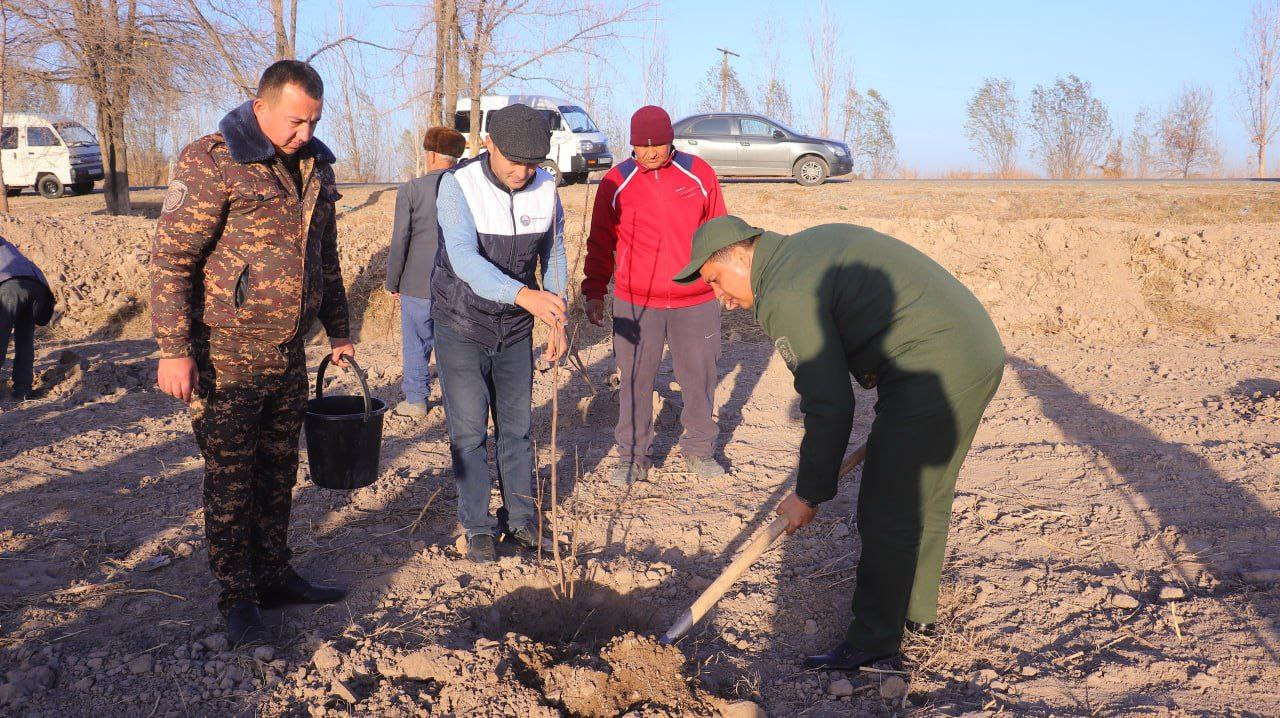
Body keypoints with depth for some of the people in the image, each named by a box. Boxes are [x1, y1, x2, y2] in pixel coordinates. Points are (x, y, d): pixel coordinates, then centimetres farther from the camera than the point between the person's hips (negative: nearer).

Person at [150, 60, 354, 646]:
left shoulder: (315, 166, 10)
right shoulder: (212, 162, -13)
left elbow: (325, 257, 21)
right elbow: (172, 258, -14)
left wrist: (338, 331, 21)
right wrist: (174, 350, -18)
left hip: (288, 355, 7)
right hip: (225, 358, -6)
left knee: (278, 473, 15)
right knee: (231, 480, 2)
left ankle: (274, 575, 28)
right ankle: (238, 598, 13)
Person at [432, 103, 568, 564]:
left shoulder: (545, 189, -8)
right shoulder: (458, 186, -22)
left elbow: (553, 255, 7)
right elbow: (465, 259, -36)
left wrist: (557, 322, 4)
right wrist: (524, 296, -51)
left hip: (516, 327, 3)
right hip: (461, 324, -3)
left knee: (517, 426, 9)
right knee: (468, 430, 0)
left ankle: (520, 520, 23)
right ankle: (478, 527, 13)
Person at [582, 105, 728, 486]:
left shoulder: (699, 173, 1)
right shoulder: (616, 182, -1)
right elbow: (601, 241, 7)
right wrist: (594, 291, 6)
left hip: (696, 303, 1)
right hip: (634, 303, -1)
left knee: (699, 378, 10)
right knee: (635, 382, 5)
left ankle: (699, 449, 28)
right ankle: (633, 457, 19)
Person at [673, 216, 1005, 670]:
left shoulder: (785, 295, -14)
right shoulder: (813, 244, 15)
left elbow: (831, 408, -16)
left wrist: (810, 495, -5)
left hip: (932, 376, -10)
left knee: (886, 514, 0)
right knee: (926, 498, 23)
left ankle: (874, 640, 13)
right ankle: (918, 609, 38)